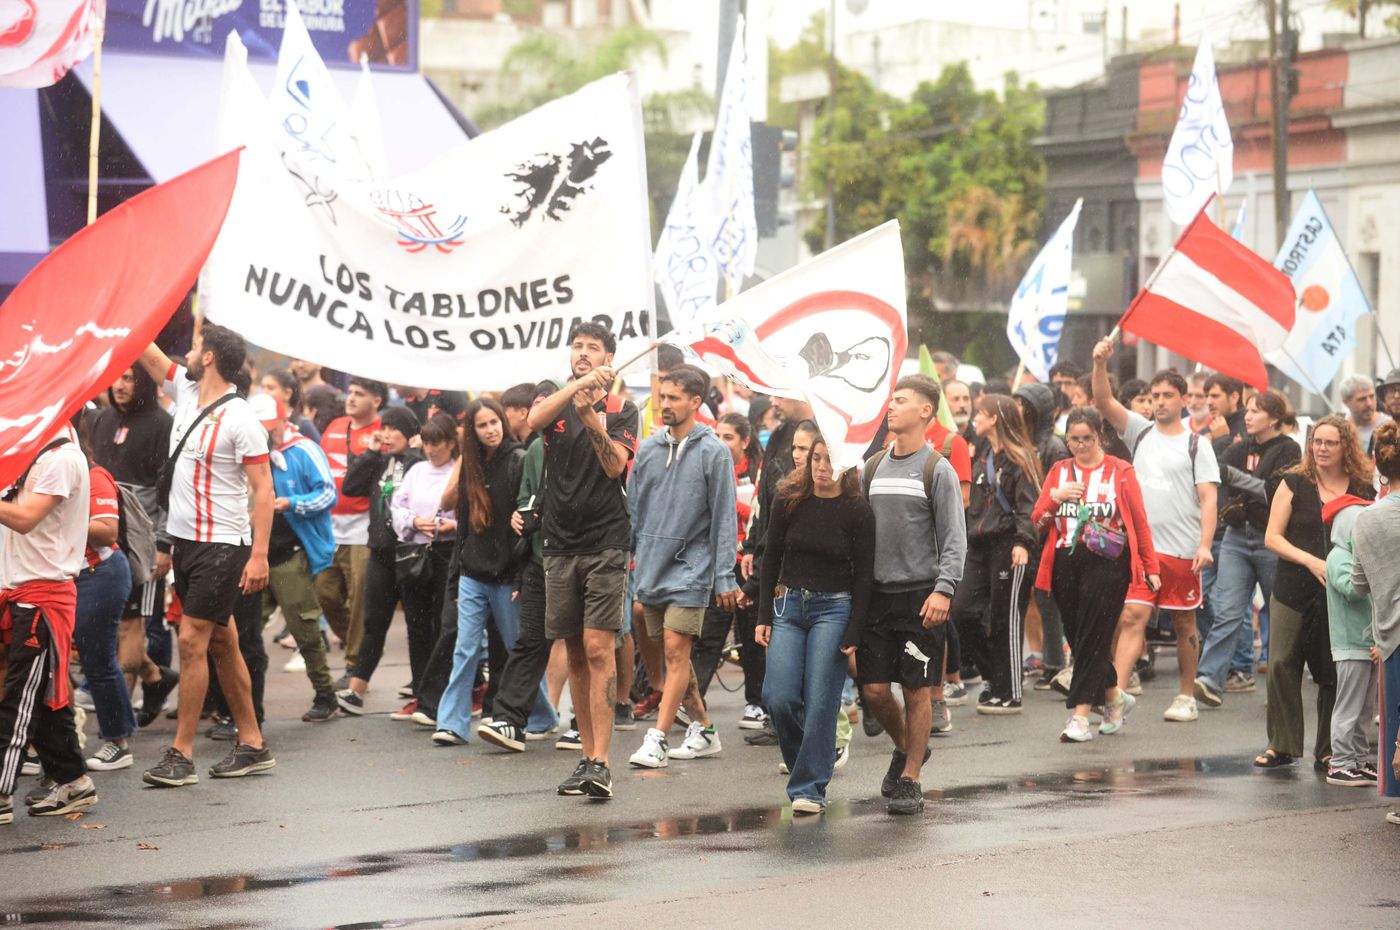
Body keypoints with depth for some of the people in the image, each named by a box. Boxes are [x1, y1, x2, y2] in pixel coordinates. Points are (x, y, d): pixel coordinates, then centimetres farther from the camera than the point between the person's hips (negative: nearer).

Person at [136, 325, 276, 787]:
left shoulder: (241, 419, -15)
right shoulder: (186, 392, 7)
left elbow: (263, 489, -16)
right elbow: (146, 351, 12)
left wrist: (260, 555, -22)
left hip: (222, 546, -8)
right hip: (186, 541, 8)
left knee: (191, 641, -10)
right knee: (221, 644, 11)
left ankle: (181, 754, -7)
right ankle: (252, 744, 18)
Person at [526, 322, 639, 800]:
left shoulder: (621, 409, 4)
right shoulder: (556, 404, 10)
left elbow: (615, 465, -11)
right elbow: (534, 420, -14)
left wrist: (592, 419, -26)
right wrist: (579, 385, -27)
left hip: (606, 543, -4)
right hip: (561, 545, 4)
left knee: (598, 648, -12)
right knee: (575, 653, 7)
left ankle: (600, 761, -16)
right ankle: (587, 756, 14)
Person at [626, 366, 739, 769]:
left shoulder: (713, 453, -6)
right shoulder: (648, 449, 8)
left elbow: (725, 519, -6)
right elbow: (632, 509, 13)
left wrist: (725, 578, -9)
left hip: (690, 567, -6)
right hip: (650, 567, 6)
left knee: (676, 651, -11)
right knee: (672, 654, 11)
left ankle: (658, 738, -12)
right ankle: (703, 728, 24)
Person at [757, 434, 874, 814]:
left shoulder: (858, 512, -5)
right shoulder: (788, 501, 2)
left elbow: (864, 576, -4)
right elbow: (770, 560, 8)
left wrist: (854, 633, -10)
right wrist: (763, 616, 3)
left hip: (834, 609, -3)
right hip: (789, 604, 3)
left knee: (820, 701, -8)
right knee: (778, 697, -8)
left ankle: (810, 786, 0)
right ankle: (806, 760, 18)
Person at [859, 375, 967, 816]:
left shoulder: (938, 471, -2)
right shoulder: (872, 467, 13)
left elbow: (954, 539, -7)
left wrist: (943, 589, -19)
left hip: (920, 595, -4)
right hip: (876, 594, 4)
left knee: (916, 689, -1)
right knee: (874, 689, 2)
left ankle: (910, 779, 7)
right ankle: (905, 747, 28)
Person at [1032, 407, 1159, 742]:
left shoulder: (1120, 471, 2)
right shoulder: (1059, 471, 13)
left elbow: (1139, 521, 2)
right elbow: (1038, 519, 9)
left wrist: (1151, 567, -1)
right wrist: (1055, 496, -11)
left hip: (1106, 563, -5)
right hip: (1065, 563, 5)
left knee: (1093, 639, -9)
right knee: (1078, 637, 8)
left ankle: (1080, 714, -10)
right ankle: (1114, 697, 27)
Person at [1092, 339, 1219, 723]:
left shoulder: (1196, 445, 1)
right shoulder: (1140, 432, 9)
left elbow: (1208, 499, -5)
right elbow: (1104, 401, -2)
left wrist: (1205, 545, -15)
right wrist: (1100, 364, -18)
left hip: (1183, 550, -2)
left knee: (1185, 623, 9)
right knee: (1133, 616, -9)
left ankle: (1187, 697, 20)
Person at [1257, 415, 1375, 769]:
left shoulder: (1364, 492, 5)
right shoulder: (1294, 484, 3)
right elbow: (1272, 537, 0)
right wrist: (1311, 561, -14)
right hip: (1293, 592, 0)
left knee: (1334, 672, 2)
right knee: (1282, 665, -5)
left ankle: (1328, 749, 13)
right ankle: (1281, 745, 5)